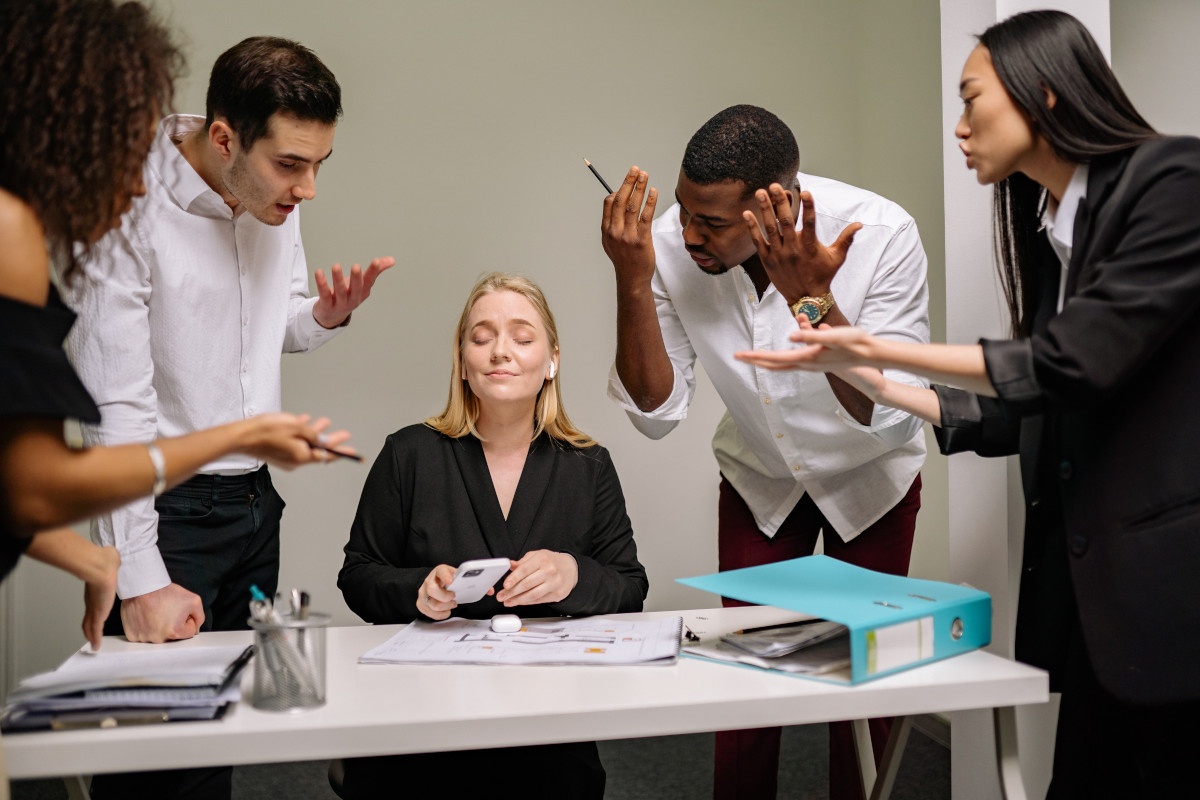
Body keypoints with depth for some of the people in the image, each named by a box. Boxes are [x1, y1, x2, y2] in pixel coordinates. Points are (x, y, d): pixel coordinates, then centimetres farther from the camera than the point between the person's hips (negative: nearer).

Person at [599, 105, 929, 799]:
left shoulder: (882, 235, -31)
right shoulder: (672, 243, -24)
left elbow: (893, 422, -32)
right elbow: (657, 413, -20)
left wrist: (813, 298, -46)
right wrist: (633, 281, -34)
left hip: (870, 480, -1)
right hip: (760, 480, 2)